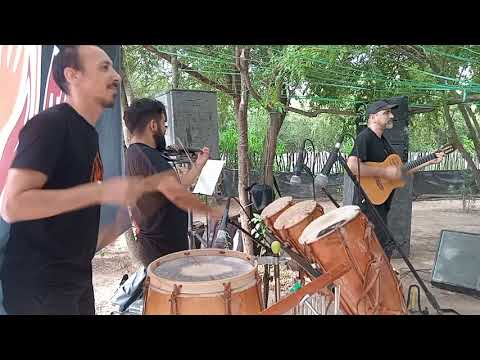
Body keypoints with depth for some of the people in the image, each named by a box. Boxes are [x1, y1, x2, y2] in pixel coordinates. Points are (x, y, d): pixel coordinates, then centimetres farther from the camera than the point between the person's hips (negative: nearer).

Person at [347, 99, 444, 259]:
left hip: (380, 204, 10)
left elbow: (400, 170, 22)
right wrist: (385, 172, -24)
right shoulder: (365, 137, -13)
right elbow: (352, 166, -30)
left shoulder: (382, 140, 19)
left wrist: (430, 161, 18)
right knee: (385, 247, -10)